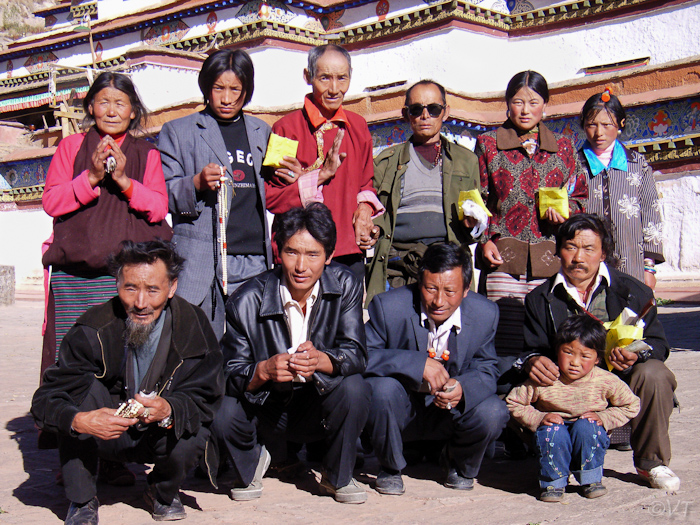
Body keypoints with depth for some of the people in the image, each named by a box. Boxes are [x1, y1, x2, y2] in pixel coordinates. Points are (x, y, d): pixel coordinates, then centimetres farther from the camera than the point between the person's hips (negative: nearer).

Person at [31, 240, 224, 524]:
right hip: (105, 436, 0)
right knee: (85, 385, -28)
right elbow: (45, 399, -22)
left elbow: (204, 401, -17)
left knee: (194, 438, -32)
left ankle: (163, 491, 6)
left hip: (165, 435, 1)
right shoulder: (94, 330, -21)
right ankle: (82, 500, -12)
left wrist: (169, 410, -41)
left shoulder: (194, 327, -18)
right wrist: (79, 421, -45)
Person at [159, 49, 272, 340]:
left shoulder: (262, 132, 20)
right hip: (201, 262, -3)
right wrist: (196, 184, -16)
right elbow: (161, 194, 3)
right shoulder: (178, 131, 9)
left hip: (254, 261, 3)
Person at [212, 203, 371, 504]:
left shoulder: (345, 286, -10)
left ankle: (337, 477, -1)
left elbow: (357, 355, -17)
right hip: (265, 410, 0)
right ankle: (250, 465, 10)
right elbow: (231, 375, -16)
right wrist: (265, 370, -39)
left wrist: (320, 360, -39)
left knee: (354, 389, -30)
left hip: (319, 406, 1)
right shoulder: (246, 301, -15)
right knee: (222, 416, -30)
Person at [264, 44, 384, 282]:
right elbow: (270, 197, -8)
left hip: (350, 254, 5)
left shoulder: (358, 127, 11)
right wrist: (321, 175, -13)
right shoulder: (286, 128, -4)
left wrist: (365, 209, 2)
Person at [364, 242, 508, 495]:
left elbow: (486, 370, -5)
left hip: (451, 411, 2)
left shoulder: (485, 314, -11)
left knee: (493, 413, -27)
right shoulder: (388, 306, -20)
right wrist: (418, 363, -37)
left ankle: (459, 465, 11)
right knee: (382, 387, -34)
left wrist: (463, 388, -30)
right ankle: (390, 467, -2)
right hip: (400, 411, -2)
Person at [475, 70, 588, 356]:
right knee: (506, 348, -8)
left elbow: (580, 197, 21)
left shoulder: (563, 147, 16)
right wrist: (484, 241, -3)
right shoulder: (488, 144, 12)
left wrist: (565, 210, -2)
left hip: (550, 259, 2)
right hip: (503, 258, -1)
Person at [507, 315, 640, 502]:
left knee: (585, 426, -31)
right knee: (552, 431, -33)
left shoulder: (606, 381, -14)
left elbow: (631, 405, 0)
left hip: (590, 444, 0)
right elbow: (513, 402, -6)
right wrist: (538, 418, -19)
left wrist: (604, 418, -14)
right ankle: (553, 482, -10)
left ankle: (591, 479, -9)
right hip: (555, 445, 0)